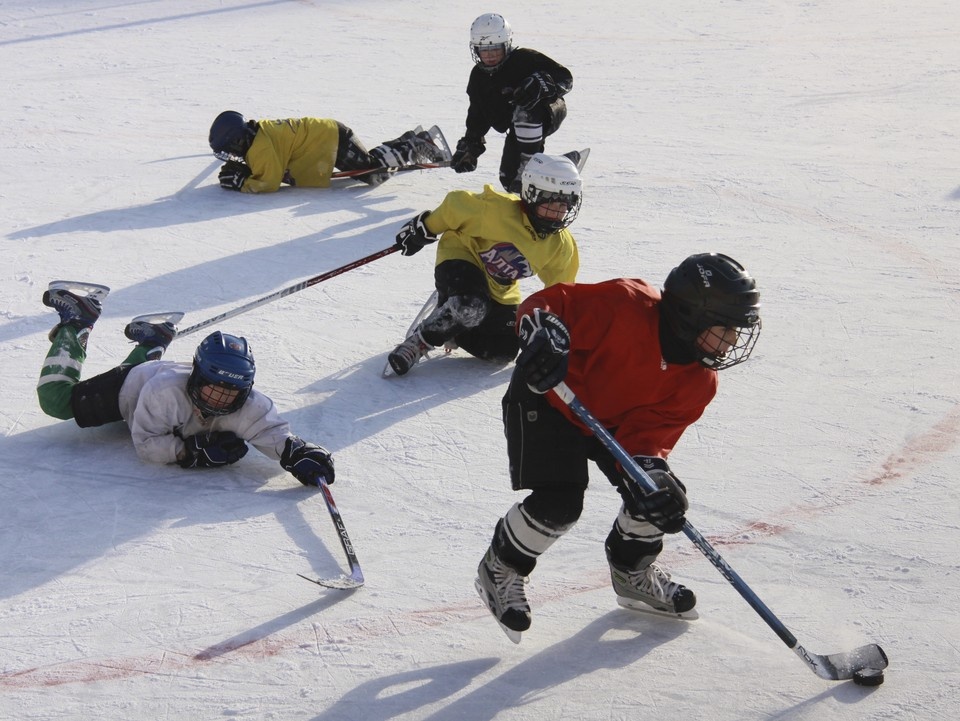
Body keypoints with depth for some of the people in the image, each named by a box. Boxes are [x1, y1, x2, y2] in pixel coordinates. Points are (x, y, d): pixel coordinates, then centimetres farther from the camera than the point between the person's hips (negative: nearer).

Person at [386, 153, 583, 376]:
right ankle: (417, 344, -15)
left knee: (504, 351, -5)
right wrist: (423, 230, -7)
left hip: (500, 292, 6)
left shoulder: (562, 247, -11)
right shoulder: (499, 209, -30)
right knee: (470, 308, -38)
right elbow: (455, 205, -17)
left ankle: (452, 329, 20)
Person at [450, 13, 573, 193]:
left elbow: (565, 78, -27)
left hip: (549, 111, -8)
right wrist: (469, 146, 4)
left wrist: (542, 84, -46)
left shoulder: (524, 59, -22)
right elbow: (477, 116, 10)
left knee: (525, 111, -42)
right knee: (509, 179, 3)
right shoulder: (479, 76, -2)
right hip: (519, 129, 8)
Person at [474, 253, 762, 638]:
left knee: (658, 493, -3)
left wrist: (649, 467, -38)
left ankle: (633, 572, 27)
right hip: (546, 401, -7)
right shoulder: (627, 307, -34)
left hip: (613, 420, 7)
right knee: (559, 503, -19)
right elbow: (546, 304, -30)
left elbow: (651, 430, -18)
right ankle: (500, 570, 9)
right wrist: (545, 338, -51)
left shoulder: (699, 381, -14)